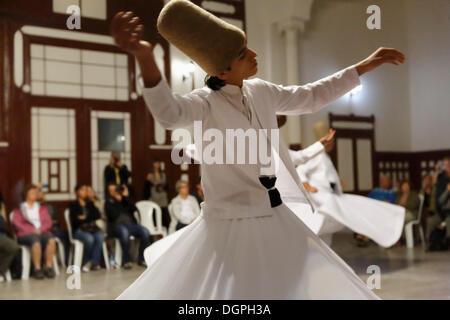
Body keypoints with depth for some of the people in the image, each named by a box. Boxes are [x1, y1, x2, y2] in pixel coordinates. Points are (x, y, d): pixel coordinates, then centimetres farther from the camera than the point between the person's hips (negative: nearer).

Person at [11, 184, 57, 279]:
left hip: (42, 232, 3)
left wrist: (40, 229, -7)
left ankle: (49, 267, -32)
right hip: (25, 234, -3)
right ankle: (37, 269, -37)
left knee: (51, 239, -33)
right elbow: (16, 223, 3)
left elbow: (48, 222, 15)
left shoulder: (42, 208, 26)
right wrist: (32, 230, -11)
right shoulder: (19, 208, 17)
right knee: (36, 241, -38)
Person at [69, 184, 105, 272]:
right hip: (79, 230, -3)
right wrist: (90, 219, -5)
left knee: (100, 237, -30)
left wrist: (84, 218, -4)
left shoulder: (90, 204, 18)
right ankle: (94, 263, -14)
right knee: (89, 238, -34)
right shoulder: (73, 205, 6)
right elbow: (74, 221, -7)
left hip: (92, 228, 3)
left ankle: (92, 262, -26)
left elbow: (98, 216, 5)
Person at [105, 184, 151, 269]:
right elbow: (114, 215, -6)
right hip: (117, 225, -4)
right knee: (124, 232, -40)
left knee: (145, 231, -25)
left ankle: (141, 259, -14)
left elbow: (134, 209, 3)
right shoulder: (109, 203, 12)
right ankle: (127, 260, -26)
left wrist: (126, 197, 0)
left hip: (131, 224, 4)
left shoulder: (125, 200, 22)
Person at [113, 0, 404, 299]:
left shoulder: (261, 92, 3)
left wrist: (366, 65, 19)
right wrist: (145, 58, -60)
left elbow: (313, 97, 18)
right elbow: (169, 112, -41)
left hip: (276, 219, 7)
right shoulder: (205, 103, -18)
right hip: (231, 227, -7)